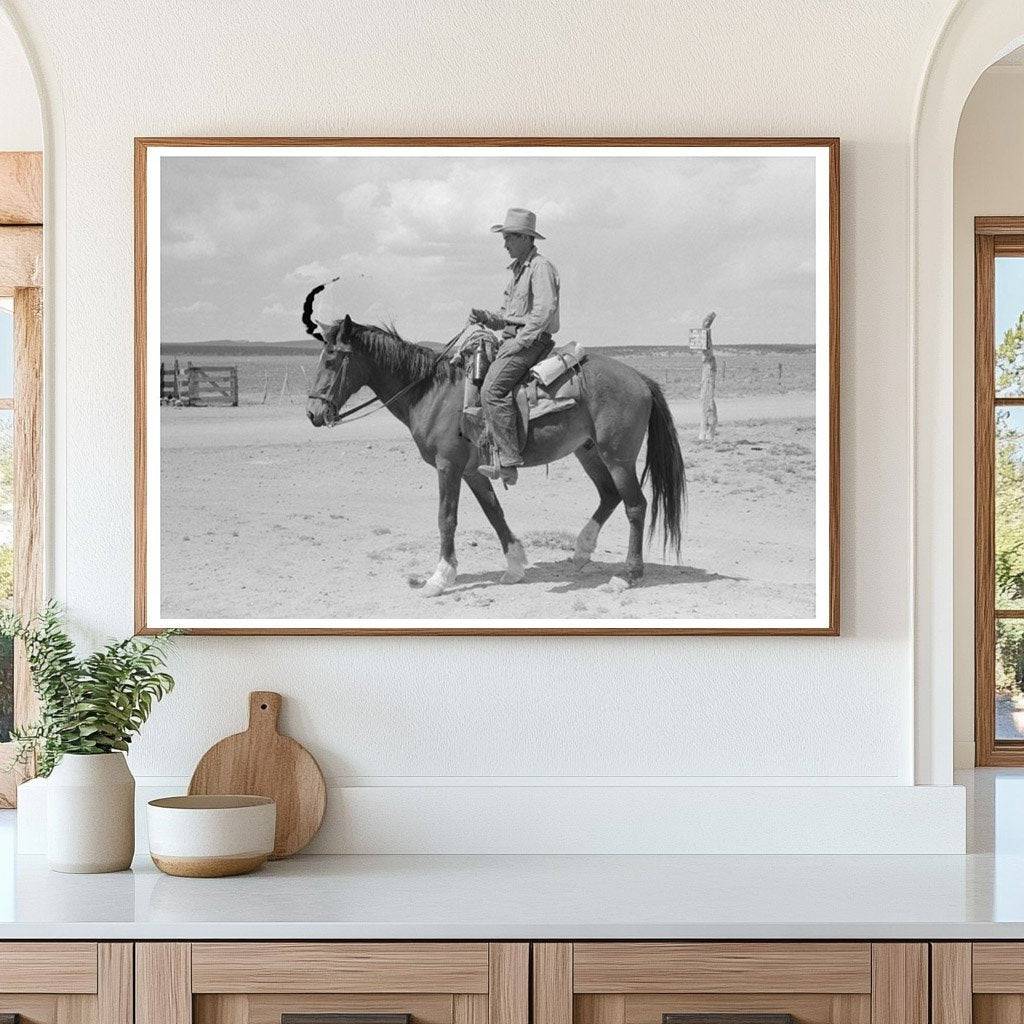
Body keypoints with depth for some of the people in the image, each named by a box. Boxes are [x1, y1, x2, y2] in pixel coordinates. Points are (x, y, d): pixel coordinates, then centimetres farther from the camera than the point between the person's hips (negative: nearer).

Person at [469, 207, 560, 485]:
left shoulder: (541, 267, -10)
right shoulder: (516, 269, 21)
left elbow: (544, 311, -22)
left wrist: (518, 342, -22)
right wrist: (485, 317, 5)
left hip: (532, 342, -11)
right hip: (511, 339, 11)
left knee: (492, 390, -25)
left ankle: (509, 463, -29)